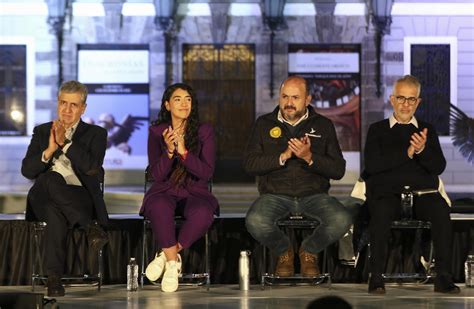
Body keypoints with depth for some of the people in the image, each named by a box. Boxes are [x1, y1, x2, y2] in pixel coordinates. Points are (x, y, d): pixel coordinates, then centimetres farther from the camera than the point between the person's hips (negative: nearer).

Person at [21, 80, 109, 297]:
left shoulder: (95, 134, 14)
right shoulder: (42, 132, 21)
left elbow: (92, 167, -6)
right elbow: (27, 171, 8)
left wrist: (65, 142, -9)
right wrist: (49, 150, -8)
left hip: (80, 198, -1)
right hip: (43, 198, 1)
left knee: (56, 211, -39)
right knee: (51, 179, -39)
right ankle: (90, 227, -41)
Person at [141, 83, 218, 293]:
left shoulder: (204, 132, 2)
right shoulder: (157, 132, 3)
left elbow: (207, 173, -7)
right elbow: (157, 175, -3)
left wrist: (184, 152, -21)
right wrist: (169, 151, -21)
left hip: (194, 193, 0)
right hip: (164, 192, 0)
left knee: (203, 213, -36)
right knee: (160, 208, -38)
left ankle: (167, 256, -17)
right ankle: (173, 263, -22)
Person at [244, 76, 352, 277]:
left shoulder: (323, 125, 9)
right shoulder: (264, 124, 10)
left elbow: (338, 170, 2)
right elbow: (249, 164, 0)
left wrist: (310, 158, -15)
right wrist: (284, 156, -13)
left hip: (313, 194, 0)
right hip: (275, 195, 0)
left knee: (342, 220, -30)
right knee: (255, 222, -34)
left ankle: (309, 251, 3)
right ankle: (284, 252, 2)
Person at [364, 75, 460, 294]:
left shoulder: (427, 130, 22)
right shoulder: (377, 130, 17)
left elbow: (439, 166, 8)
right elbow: (372, 165, 0)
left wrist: (422, 150, -12)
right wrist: (407, 152, -5)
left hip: (422, 192, 1)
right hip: (387, 192, -1)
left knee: (441, 210, -33)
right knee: (381, 211, -37)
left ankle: (444, 276, -32)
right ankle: (376, 277, -32)